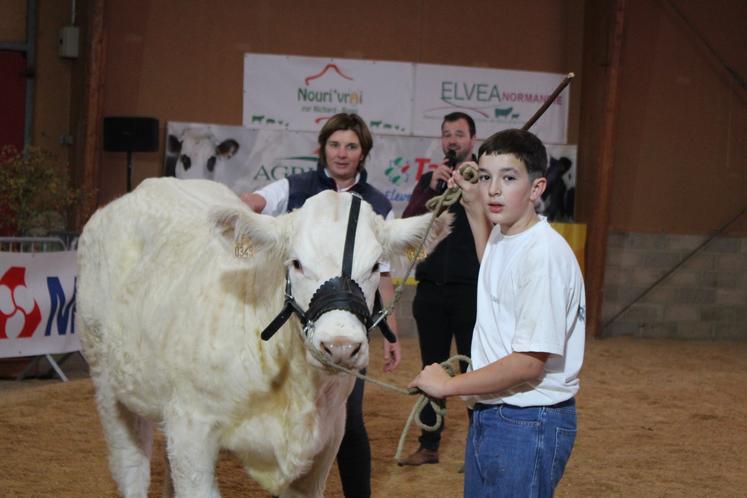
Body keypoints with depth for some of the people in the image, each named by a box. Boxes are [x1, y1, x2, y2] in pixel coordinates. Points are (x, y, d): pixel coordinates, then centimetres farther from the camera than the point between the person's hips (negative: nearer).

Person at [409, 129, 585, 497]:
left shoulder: (545, 253, -20)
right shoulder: (500, 235, 7)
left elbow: (530, 362, -24)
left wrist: (449, 385, -15)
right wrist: (474, 205, 27)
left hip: (529, 423, -9)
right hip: (487, 413, 9)